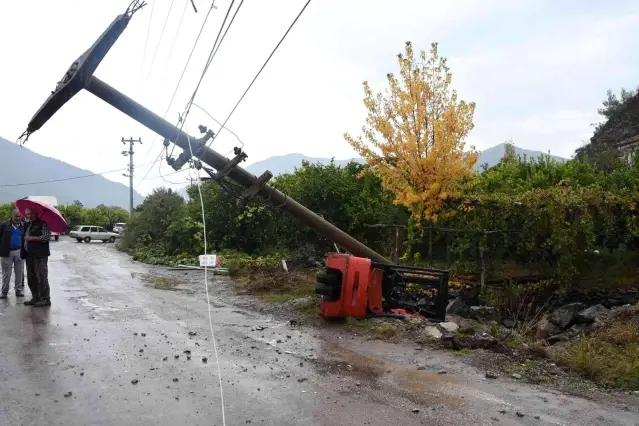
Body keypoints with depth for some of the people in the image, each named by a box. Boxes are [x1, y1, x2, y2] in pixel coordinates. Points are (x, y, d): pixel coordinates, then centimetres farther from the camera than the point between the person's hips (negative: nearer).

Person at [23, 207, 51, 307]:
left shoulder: (42, 223, -7)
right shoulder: (28, 224, 19)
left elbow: (47, 237, -19)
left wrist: (32, 238, -17)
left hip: (40, 256, -9)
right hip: (29, 255, 9)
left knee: (42, 278, -7)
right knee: (31, 279, 14)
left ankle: (45, 299, -2)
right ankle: (36, 298, 24)